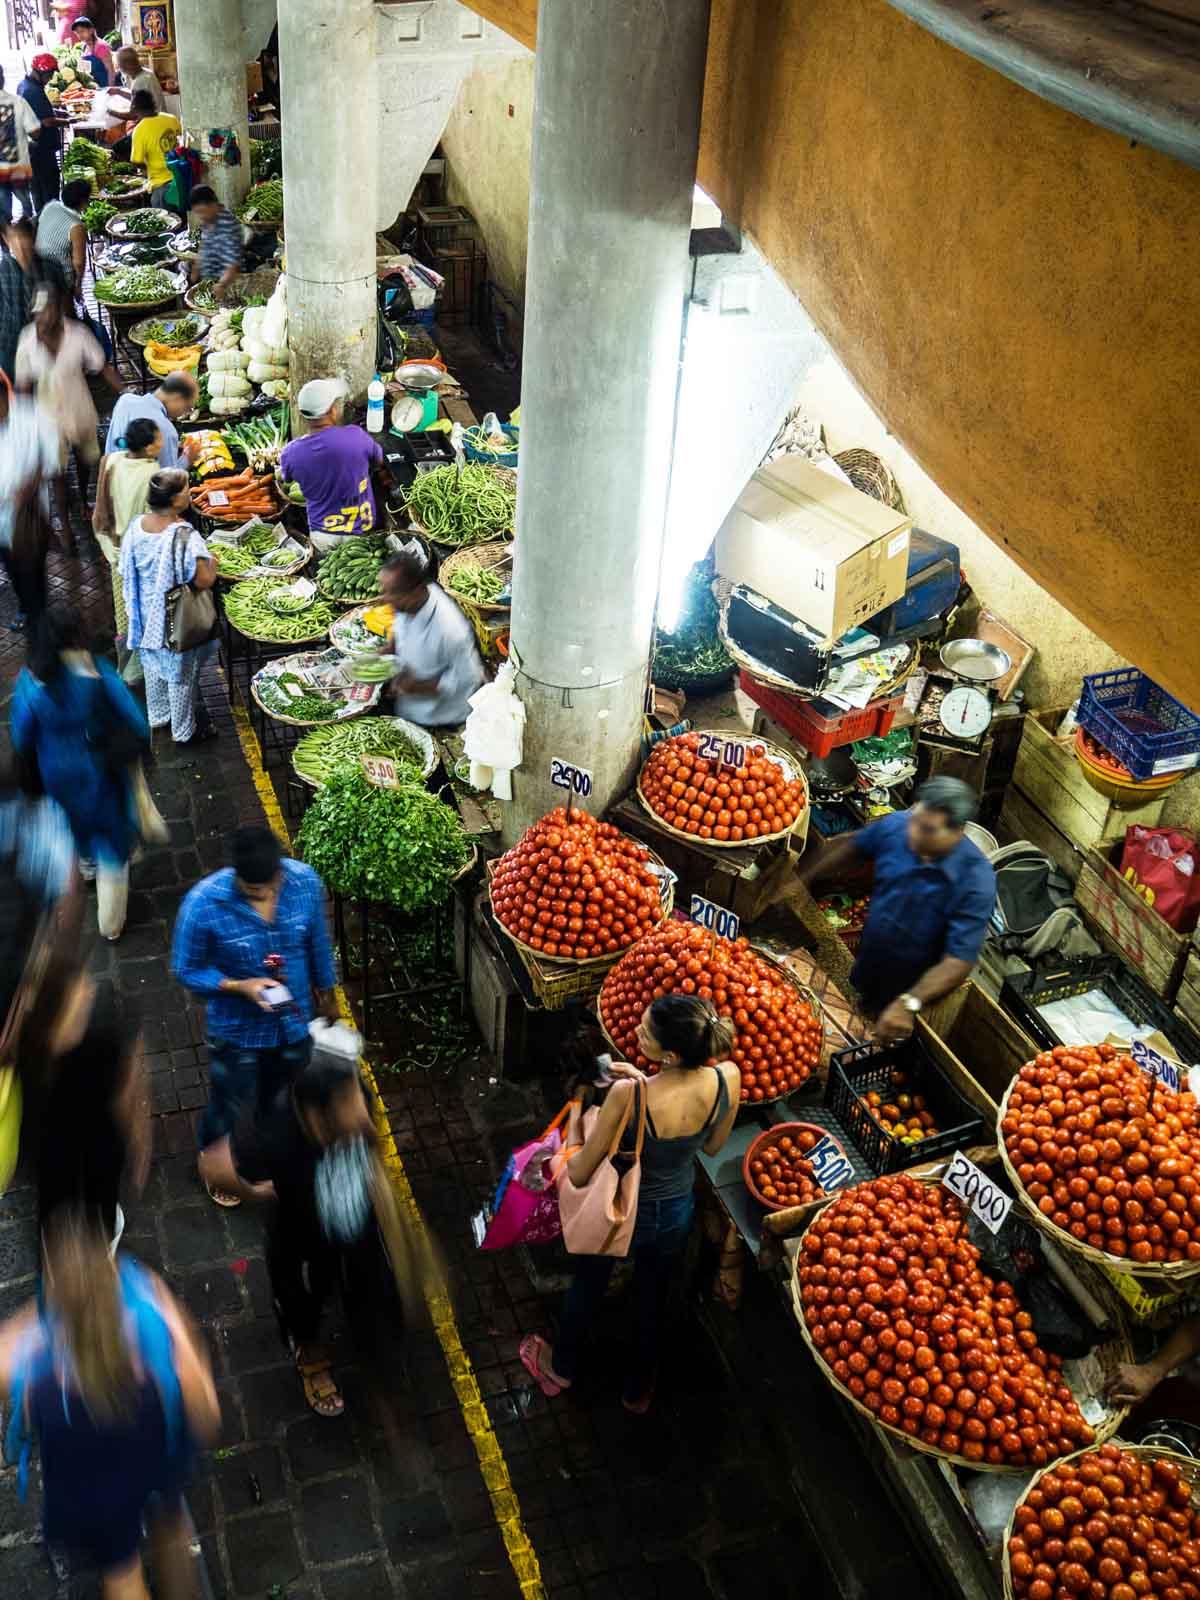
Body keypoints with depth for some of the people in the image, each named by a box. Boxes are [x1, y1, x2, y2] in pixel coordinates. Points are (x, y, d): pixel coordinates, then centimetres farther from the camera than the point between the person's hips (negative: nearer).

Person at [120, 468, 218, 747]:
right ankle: (184, 731, 28)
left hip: (147, 617, 6)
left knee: (155, 665, 26)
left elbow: (127, 572, 2)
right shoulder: (184, 537, -30)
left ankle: (158, 715, 45)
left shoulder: (136, 527, -9)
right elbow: (204, 580, -29)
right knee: (181, 673, 12)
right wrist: (212, 562, -8)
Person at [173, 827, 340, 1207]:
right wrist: (239, 986, -31)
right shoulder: (203, 904, -32)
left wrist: (326, 991, 11)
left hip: (295, 1022, 3)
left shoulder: (306, 882, -23)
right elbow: (186, 970, -16)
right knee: (229, 1108, 22)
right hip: (238, 1030, -3)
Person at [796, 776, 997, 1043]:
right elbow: (849, 845, 1)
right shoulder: (896, 825, -21)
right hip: (864, 971, 4)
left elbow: (960, 960, -36)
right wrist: (802, 879, 2)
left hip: (916, 991, -4)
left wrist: (908, 1004, -47)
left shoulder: (976, 881, -34)